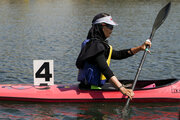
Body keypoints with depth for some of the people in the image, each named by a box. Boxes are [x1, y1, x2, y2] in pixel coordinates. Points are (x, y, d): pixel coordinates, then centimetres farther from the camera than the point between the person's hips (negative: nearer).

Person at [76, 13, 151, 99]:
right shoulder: (96, 45, -18)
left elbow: (117, 55, 21)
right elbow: (104, 69, -29)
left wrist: (140, 48, 15)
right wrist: (121, 89, -38)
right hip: (92, 87, -10)